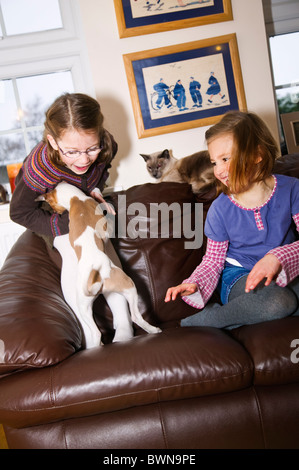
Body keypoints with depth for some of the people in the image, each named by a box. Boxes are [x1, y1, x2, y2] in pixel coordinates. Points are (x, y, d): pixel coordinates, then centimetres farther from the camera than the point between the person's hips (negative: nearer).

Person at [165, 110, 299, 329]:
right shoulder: (220, 210, -7)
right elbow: (213, 261, 0)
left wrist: (278, 257, -28)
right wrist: (194, 284, -20)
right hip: (238, 275, -3)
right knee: (277, 301, -36)